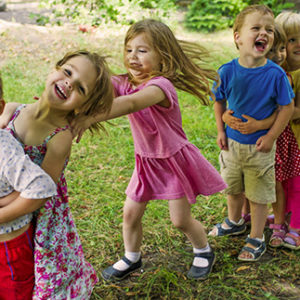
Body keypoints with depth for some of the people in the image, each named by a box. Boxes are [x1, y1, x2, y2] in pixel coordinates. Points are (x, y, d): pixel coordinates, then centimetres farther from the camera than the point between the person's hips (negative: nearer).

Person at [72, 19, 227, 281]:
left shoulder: (160, 85, -29)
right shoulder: (124, 83, -7)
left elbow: (131, 103, -49)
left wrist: (91, 118, -61)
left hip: (175, 159, -6)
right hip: (146, 161, 6)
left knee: (180, 219, 5)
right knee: (130, 213, 10)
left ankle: (204, 251, 35)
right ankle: (131, 258, 36)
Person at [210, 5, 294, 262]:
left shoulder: (275, 74, -20)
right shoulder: (227, 71, -12)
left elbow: (287, 107, -11)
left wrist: (271, 137, -13)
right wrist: (221, 131, -1)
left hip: (260, 146, -3)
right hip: (232, 143, 4)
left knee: (259, 194, 9)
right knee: (233, 187, 23)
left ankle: (256, 239, 28)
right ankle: (235, 222, 49)